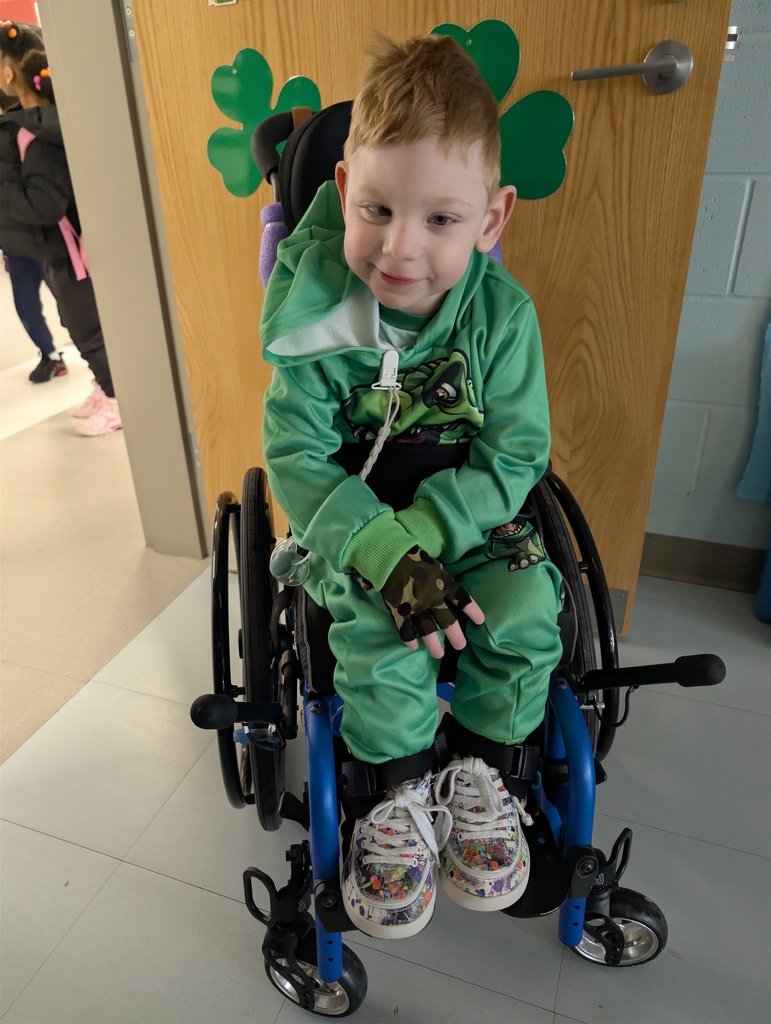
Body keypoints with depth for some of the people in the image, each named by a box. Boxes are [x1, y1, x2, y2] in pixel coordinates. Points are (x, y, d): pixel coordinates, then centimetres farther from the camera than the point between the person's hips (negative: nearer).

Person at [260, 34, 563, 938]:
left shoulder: (504, 314, -12)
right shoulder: (317, 316, -15)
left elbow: (514, 458, -12)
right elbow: (297, 459, -17)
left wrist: (420, 531, -27)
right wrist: (385, 556, -30)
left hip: (468, 512, 2)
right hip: (352, 514, -1)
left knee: (523, 610, -22)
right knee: (376, 624, -27)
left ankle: (483, 769, 6)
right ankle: (393, 792, 1)